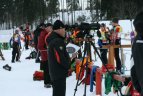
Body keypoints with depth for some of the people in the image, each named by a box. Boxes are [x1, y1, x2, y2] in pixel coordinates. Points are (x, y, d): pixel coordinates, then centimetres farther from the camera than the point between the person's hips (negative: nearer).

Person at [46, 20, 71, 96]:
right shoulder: (58, 41, -20)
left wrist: (69, 59, 8)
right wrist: (69, 65, -8)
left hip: (55, 72, 10)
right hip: (59, 73, -10)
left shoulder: (52, 39, 12)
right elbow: (60, 58, -23)